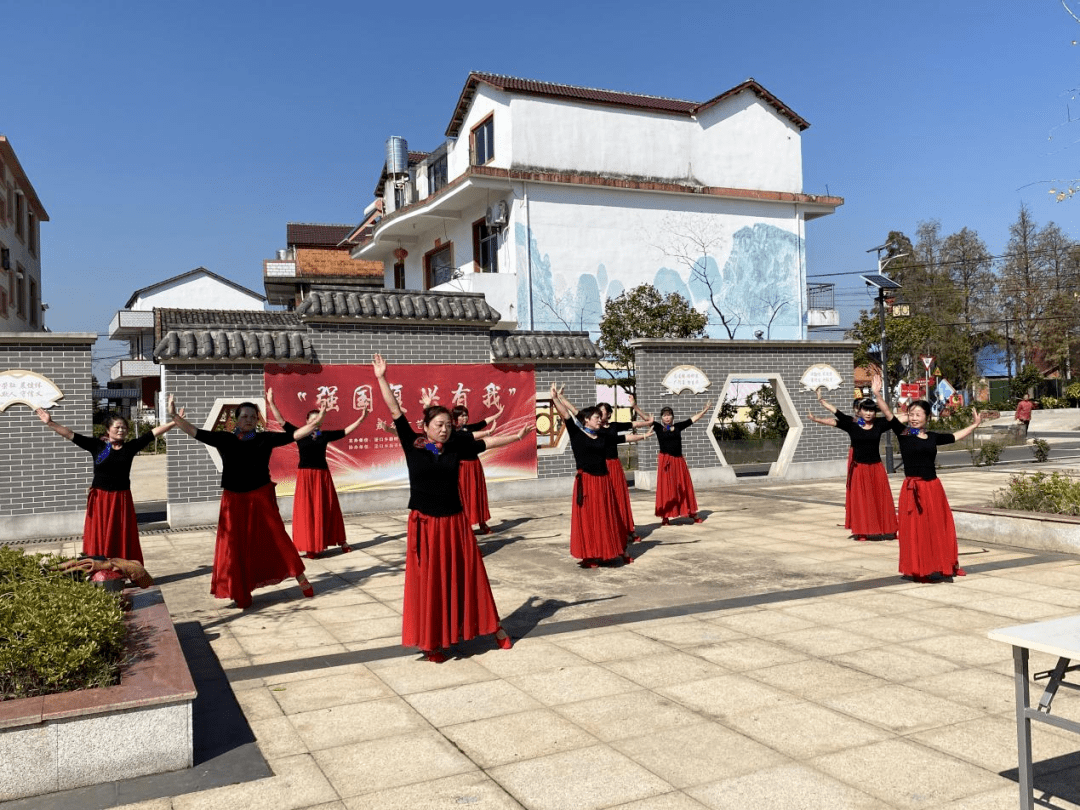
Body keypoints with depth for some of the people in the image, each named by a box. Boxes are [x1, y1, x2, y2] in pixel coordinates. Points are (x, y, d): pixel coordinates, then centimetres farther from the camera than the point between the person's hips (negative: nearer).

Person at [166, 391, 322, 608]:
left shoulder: (265, 438, -2)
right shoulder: (224, 439, 1)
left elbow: (294, 435, -7)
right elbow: (195, 433, 0)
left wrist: (316, 422, -19)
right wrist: (174, 415, -10)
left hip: (261, 498, -2)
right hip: (234, 501, 2)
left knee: (276, 539, 0)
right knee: (235, 547, 6)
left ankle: (300, 578, 13)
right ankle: (242, 594, 19)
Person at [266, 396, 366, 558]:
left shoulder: (325, 435, 5)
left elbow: (345, 431, 7)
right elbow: (281, 421, -1)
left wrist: (360, 420, 2)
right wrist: (271, 403, -7)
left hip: (322, 475, 2)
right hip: (305, 476, -2)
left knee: (328, 509, 9)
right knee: (306, 511, -1)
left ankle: (341, 541, 19)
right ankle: (310, 546, 3)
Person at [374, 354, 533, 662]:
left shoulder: (455, 444, 0)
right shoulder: (412, 444, -5)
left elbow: (485, 443, 10)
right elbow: (395, 411, -7)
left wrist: (516, 436, 10)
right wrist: (381, 379, -9)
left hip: (455, 521, 2)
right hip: (424, 524, -2)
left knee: (468, 575, 11)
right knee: (427, 582, 4)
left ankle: (492, 626, 24)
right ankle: (430, 641, 16)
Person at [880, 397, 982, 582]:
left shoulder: (933, 437, 10)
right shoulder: (903, 433, -2)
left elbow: (955, 436, 27)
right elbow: (887, 413, -13)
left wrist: (974, 424, 33)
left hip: (933, 487, 4)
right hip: (913, 489, -4)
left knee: (937, 528, 12)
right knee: (915, 530, 1)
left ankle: (938, 567, 25)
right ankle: (918, 569, 10)